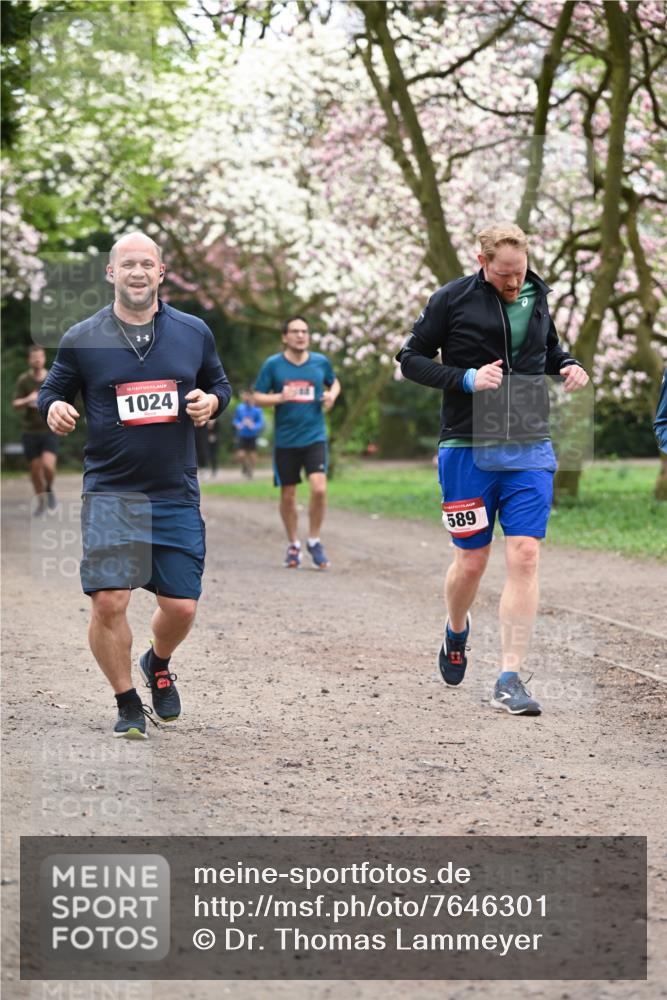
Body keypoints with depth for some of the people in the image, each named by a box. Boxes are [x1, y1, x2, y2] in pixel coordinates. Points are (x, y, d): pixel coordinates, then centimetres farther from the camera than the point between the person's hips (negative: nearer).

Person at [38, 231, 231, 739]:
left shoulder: (194, 332, 6)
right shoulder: (82, 339, 0)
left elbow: (219, 383, 19)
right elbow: (52, 391, 9)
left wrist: (211, 401, -3)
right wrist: (54, 409, -13)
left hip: (177, 494, 2)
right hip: (109, 493, -2)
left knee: (181, 607, 1)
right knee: (109, 602, -13)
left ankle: (158, 666, 36)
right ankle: (128, 704, 9)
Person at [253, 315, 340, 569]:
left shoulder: (321, 362, 3)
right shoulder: (273, 364, -2)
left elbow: (334, 382, 22)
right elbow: (258, 397, 0)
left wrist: (332, 395, 0)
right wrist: (280, 397, -18)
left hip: (314, 437, 0)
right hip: (285, 440, 0)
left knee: (319, 489, -16)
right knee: (287, 495, 6)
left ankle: (314, 541, 3)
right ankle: (293, 545, 24)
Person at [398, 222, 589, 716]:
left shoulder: (537, 298, 8)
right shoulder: (452, 299, -5)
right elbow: (411, 358, -1)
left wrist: (568, 366, 3)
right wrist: (465, 378, -15)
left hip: (530, 450, 3)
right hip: (468, 449, -3)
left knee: (525, 556, -8)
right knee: (471, 561, 6)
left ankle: (510, 679, -6)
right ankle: (456, 633, 39)